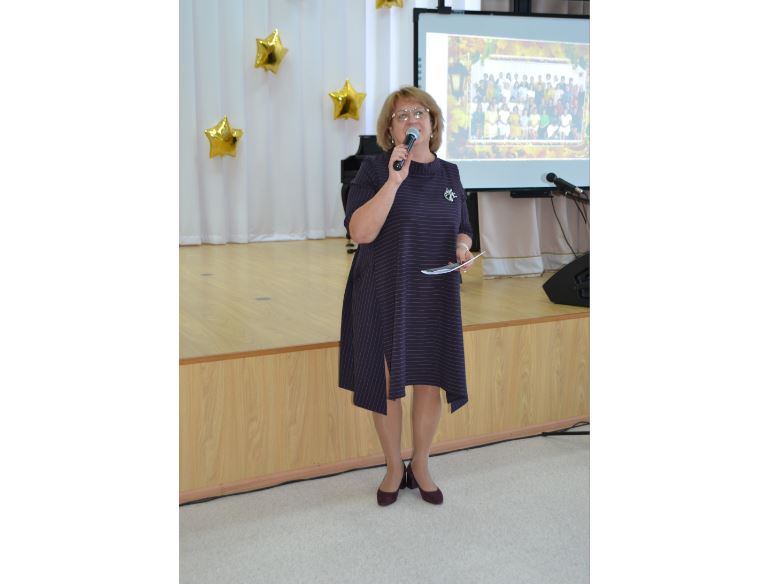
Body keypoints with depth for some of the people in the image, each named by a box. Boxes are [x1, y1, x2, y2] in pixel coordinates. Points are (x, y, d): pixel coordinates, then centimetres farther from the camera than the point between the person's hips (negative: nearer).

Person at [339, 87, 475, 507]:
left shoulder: (449, 173, 8)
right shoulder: (374, 169, -5)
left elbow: (462, 231, 16)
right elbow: (360, 232, -18)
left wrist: (462, 248, -7)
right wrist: (394, 179, -24)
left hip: (435, 298, 3)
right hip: (384, 296, -3)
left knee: (432, 382, 8)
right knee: (386, 383, 6)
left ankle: (420, 466, 29)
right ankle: (394, 468, 28)